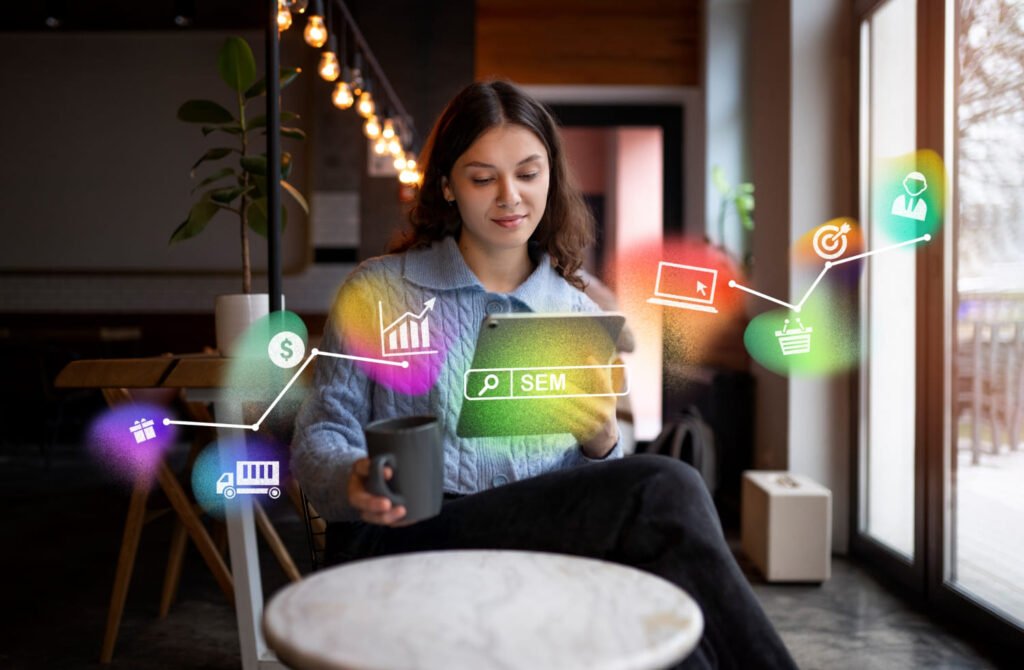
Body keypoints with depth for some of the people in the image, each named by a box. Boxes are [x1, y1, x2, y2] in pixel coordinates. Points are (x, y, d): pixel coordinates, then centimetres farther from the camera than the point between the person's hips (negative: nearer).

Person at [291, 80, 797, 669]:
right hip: (403, 539, -3)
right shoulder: (378, 294, 9)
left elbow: (590, 491, 16)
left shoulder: (582, 317, 16)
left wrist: (601, 446, -8)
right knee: (664, 491, -27)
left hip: (546, 544, 3)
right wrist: (353, 482, -19)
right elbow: (321, 432, 5)